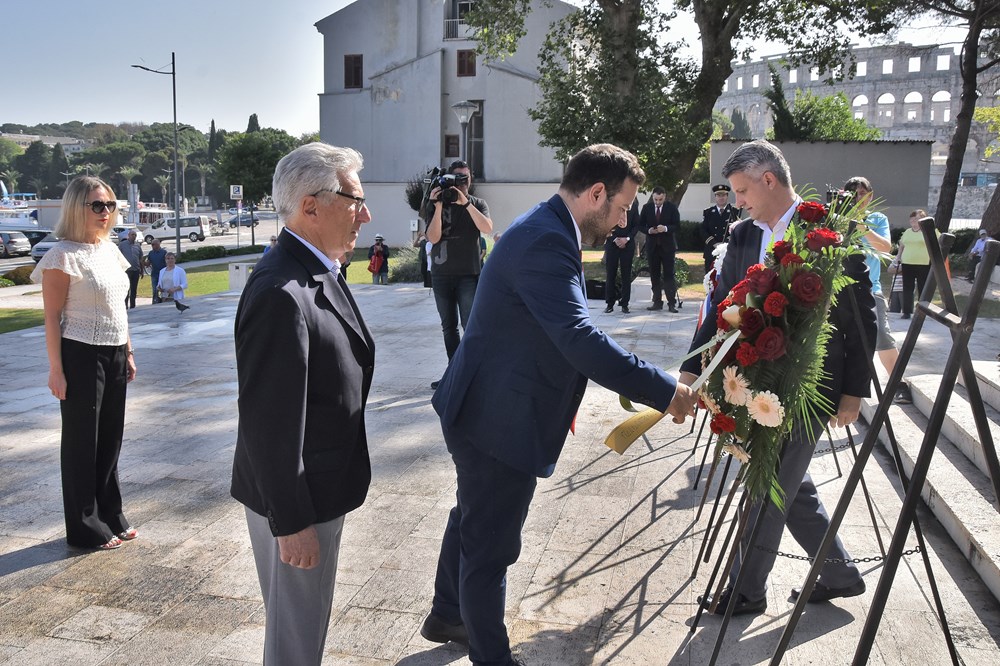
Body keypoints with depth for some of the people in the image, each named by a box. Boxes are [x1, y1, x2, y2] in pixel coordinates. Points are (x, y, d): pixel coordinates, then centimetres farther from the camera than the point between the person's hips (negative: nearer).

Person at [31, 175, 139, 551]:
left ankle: (111, 517, 30)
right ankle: (86, 529, 18)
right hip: (81, 357, -7)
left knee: (110, 439, 16)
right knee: (82, 442, 5)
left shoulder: (110, 249, 9)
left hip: (114, 356, 7)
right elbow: (52, 317, -13)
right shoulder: (64, 255, -13)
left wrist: (128, 353, 15)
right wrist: (57, 371, -16)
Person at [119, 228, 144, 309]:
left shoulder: (138, 245, 11)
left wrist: (142, 270, 13)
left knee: (134, 290, 10)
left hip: (136, 270, 4)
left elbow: (140, 259, 15)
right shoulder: (122, 244, 1)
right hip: (126, 270, -4)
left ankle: (132, 306, 17)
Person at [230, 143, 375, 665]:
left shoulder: (318, 271, 4)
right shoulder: (281, 294, -28)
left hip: (320, 485, 9)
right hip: (295, 502, -9)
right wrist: (290, 523, -20)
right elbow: (267, 423, -27)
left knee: (307, 621, 27)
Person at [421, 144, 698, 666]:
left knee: (473, 521, 27)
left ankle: (447, 617, 48)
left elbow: (562, 333, 15)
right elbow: (579, 338, -34)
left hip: (487, 408, 12)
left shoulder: (546, 229, 8)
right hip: (499, 419, -12)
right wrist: (664, 392, -28)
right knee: (491, 545, 6)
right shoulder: (546, 241, -26)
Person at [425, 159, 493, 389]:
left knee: (470, 325, -11)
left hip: (469, 274, -2)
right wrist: (438, 206, -18)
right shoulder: (436, 204, 5)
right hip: (441, 274, 2)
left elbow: (487, 228, -15)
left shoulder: (477, 204, 4)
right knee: (449, 326, 8)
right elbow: (433, 237, -8)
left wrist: (466, 203, -22)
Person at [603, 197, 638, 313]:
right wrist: (615, 239, -8)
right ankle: (610, 304, 5)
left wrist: (627, 239, -7)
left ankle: (625, 304, 7)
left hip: (627, 243, 1)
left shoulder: (633, 204, 5)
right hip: (612, 242, -1)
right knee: (610, 274, 0)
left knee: (626, 274, 2)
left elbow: (636, 225, 6)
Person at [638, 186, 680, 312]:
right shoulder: (646, 208, 4)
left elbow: (677, 226, -4)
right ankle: (657, 302, 12)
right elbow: (641, 225, 7)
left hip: (667, 246, -3)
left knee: (668, 274, -4)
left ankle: (672, 303, -3)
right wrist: (649, 230, -13)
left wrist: (666, 228, -22)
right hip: (652, 245, 3)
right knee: (654, 275, 6)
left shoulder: (672, 208, -2)